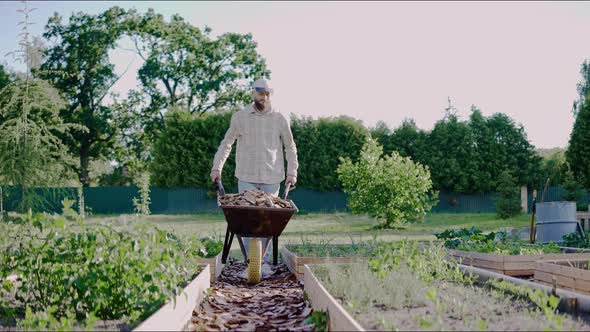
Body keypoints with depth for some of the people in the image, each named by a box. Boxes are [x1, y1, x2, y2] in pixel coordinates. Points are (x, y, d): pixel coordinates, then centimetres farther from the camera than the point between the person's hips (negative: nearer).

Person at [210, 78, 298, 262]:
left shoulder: (280, 119, 4)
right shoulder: (240, 117, 4)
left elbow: (290, 147, 12)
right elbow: (226, 143, 12)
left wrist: (292, 172, 4)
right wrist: (217, 167, 6)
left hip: (272, 178, 0)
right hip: (246, 177, 0)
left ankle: (265, 261, 8)